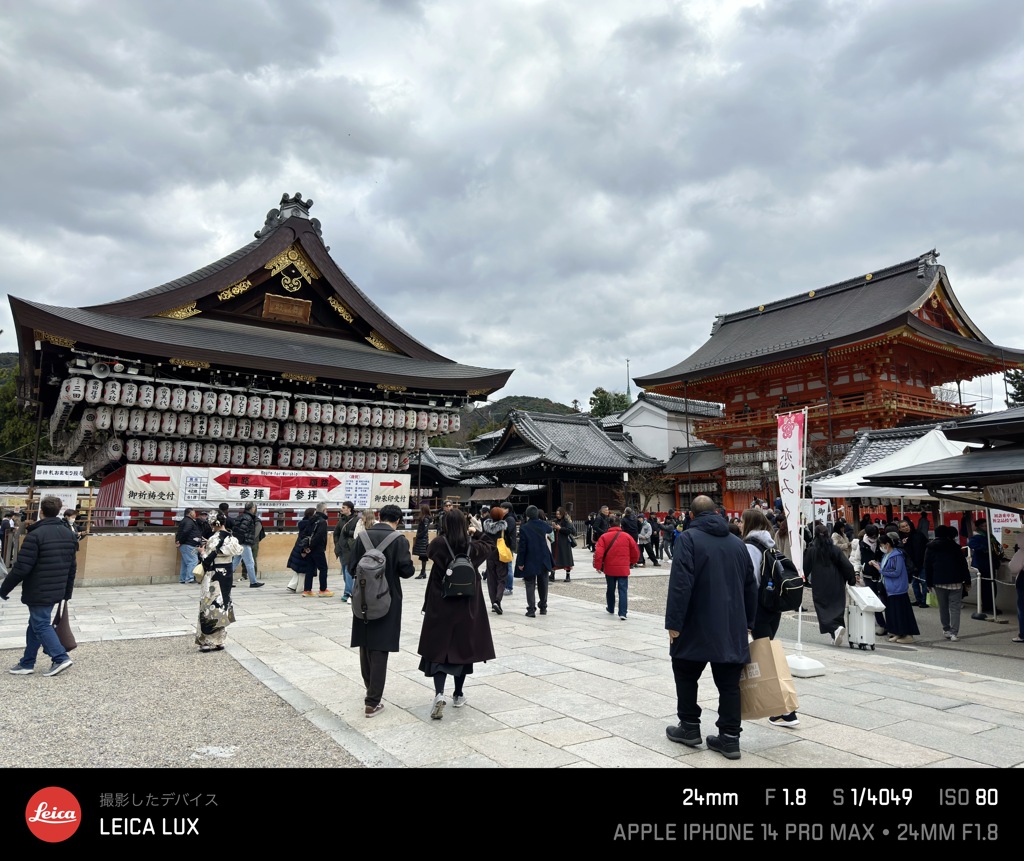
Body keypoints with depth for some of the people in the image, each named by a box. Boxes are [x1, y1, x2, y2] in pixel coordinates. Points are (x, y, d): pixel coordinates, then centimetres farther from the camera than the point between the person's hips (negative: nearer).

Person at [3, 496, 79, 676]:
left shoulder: (35, 535, -16)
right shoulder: (68, 534, 8)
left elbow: (21, 567, -18)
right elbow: (72, 566, 12)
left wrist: (5, 587, -5)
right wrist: (67, 591, 20)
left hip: (38, 592, -7)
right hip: (56, 592, 7)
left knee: (41, 625, 2)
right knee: (35, 624, 17)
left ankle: (60, 658, -2)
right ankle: (27, 663, 22)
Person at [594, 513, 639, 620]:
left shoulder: (604, 537, -6)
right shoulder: (627, 536, -2)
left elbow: (598, 553, -12)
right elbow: (636, 551, 4)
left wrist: (598, 566, 0)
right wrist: (632, 562, 21)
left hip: (609, 568, 1)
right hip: (623, 568, -1)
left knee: (610, 589, 19)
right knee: (623, 590, 0)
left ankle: (610, 609, 34)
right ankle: (622, 613, -8)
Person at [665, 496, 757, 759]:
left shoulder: (688, 538, -9)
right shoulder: (737, 542, 11)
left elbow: (680, 585, -18)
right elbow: (750, 587, 15)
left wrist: (674, 623, -14)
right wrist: (747, 623, 23)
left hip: (697, 625, -5)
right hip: (732, 627, 5)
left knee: (685, 673, 14)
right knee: (729, 682, 10)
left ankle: (689, 727, 20)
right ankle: (730, 738, 11)